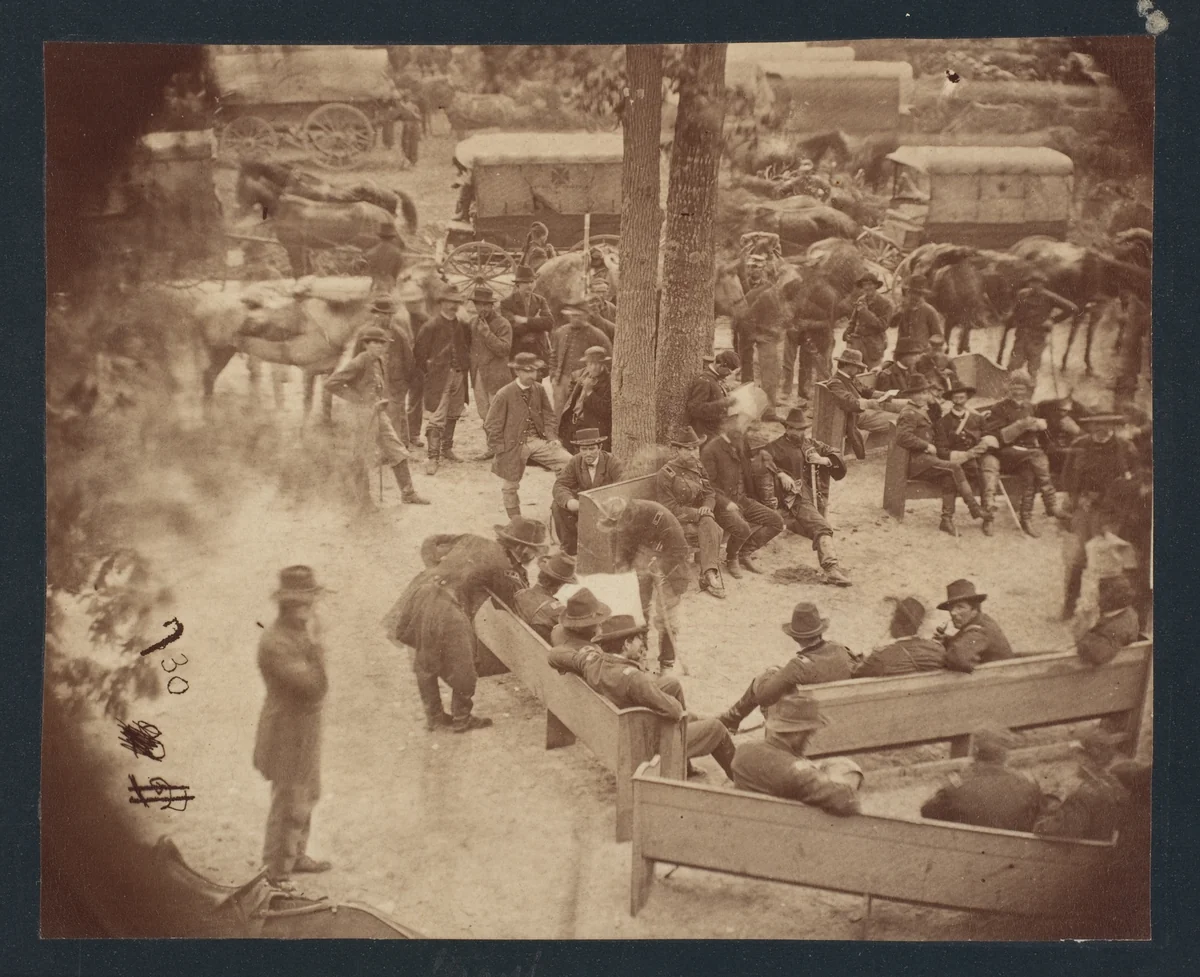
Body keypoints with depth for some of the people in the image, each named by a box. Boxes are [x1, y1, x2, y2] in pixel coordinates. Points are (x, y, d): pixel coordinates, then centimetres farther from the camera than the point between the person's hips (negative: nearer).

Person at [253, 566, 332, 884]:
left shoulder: (297, 633, 2)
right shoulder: (274, 644, -28)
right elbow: (316, 687, -32)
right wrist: (313, 642, -31)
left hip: (304, 730, 9)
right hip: (288, 735, -9)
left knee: (307, 796, 23)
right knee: (289, 807, 3)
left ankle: (296, 856, 41)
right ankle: (277, 874, 17)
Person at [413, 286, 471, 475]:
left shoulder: (463, 327, 9)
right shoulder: (431, 327, -7)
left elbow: (468, 347, 22)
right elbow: (419, 353, -3)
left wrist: (465, 366, 11)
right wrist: (426, 376, -4)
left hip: (459, 376, 6)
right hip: (439, 378, -6)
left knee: (453, 416, 15)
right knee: (437, 418, -11)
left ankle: (447, 447, 33)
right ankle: (432, 457, -11)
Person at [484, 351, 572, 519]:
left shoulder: (539, 389, -1)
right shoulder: (504, 394, -14)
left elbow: (548, 414, 13)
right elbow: (491, 426, -8)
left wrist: (550, 437, -1)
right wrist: (500, 451, -9)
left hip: (538, 441, 3)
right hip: (514, 445, -3)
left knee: (568, 462, -12)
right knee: (510, 486, 7)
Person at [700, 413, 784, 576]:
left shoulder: (742, 443, 11)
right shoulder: (710, 450, -11)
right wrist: (726, 503, -24)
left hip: (743, 499, 7)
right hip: (723, 502, -7)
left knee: (776, 521, -4)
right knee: (742, 528, -33)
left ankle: (746, 553, 9)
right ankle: (731, 560, -1)